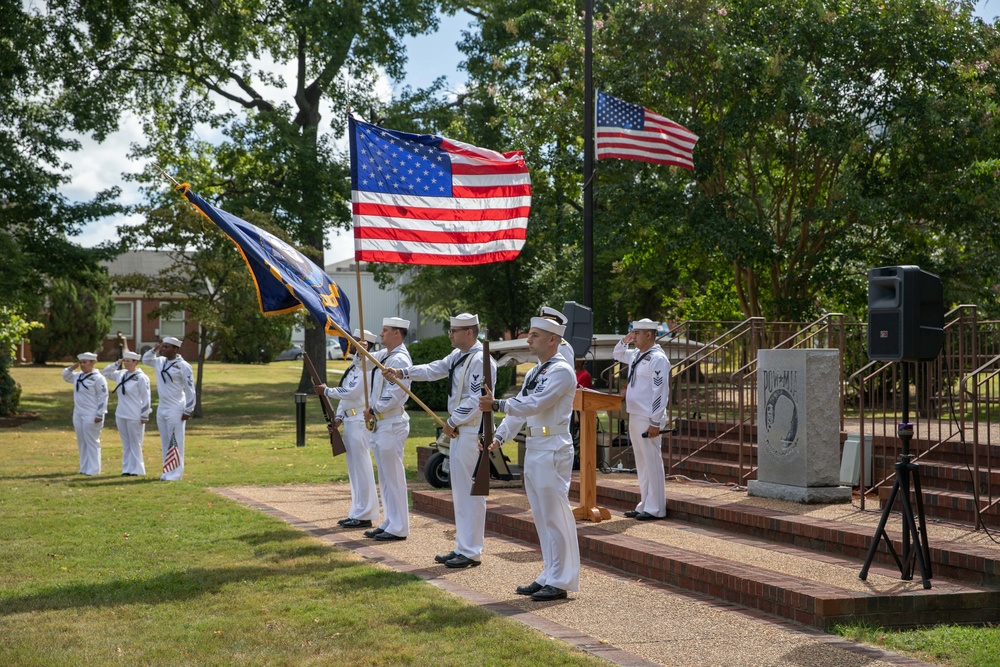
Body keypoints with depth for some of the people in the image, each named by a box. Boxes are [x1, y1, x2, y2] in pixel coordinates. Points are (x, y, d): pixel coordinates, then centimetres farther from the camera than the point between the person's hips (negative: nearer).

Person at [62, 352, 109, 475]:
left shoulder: (98, 378, -11)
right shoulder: (78, 376, 12)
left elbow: (103, 397, -13)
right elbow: (65, 376, 29)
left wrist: (99, 414, -17)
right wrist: (72, 367, 10)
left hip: (91, 415, -8)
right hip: (78, 414, 8)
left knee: (92, 442, -3)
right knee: (81, 442, 11)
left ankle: (93, 469, 2)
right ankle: (84, 468, 19)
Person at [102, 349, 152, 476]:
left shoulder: (141, 378, -11)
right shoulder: (121, 374, 9)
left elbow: (146, 398, -12)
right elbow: (105, 373, 20)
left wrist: (144, 416, -13)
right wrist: (116, 364, 5)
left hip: (135, 417, -7)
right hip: (121, 415, 7)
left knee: (135, 444, 0)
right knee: (125, 444, 12)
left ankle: (135, 470, 5)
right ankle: (126, 469, 18)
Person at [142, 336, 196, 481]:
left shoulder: (183, 366, -11)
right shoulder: (160, 362, 9)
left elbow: (190, 390, -11)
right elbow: (146, 359, 28)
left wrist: (188, 411, -13)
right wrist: (155, 349, 9)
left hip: (175, 410, -7)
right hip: (161, 409, 7)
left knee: (175, 442, -6)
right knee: (165, 442, 11)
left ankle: (176, 472, -3)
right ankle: (167, 471, 18)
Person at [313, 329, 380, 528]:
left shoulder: (367, 366, -13)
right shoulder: (354, 366, 17)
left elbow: (351, 393, -20)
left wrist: (326, 391, -11)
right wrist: (339, 417, 7)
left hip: (360, 421, -10)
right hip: (350, 420, 10)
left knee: (361, 467, -6)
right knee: (354, 467, 14)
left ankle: (364, 515, -2)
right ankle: (357, 512, 21)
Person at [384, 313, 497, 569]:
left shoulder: (480, 360, -18)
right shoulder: (458, 355, 14)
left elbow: (477, 400, -23)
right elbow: (434, 369, 19)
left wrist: (452, 422, -15)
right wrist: (403, 372, 9)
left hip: (473, 432, -11)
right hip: (459, 431, 11)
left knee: (470, 492, -6)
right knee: (460, 490, 14)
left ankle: (471, 552, -1)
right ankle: (463, 547, 22)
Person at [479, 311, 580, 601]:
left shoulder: (561, 371, -11)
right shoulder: (534, 373, 18)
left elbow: (533, 404, -20)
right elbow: (519, 408, 15)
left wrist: (497, 405, -21)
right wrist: (499, 436, 3)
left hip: (552, 449, -10)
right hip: (534, 448, 10)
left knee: (555, 516, -6)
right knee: (542, 517, 13)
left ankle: (560, 582, -1)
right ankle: (549, 576, 20)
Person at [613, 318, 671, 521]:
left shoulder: (658, 358, -14)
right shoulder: (636, 355, 13)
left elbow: (660, 392, -18)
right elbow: (617, 354, 34)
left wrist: (655, 423, -20)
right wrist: (624, 340, 13)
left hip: (648, 420, -9)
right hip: (634, 417, 9)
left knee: (652, 464, -4)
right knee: (641, 465, 14)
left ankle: (655, 509, 0)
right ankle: (644, 505, 21)